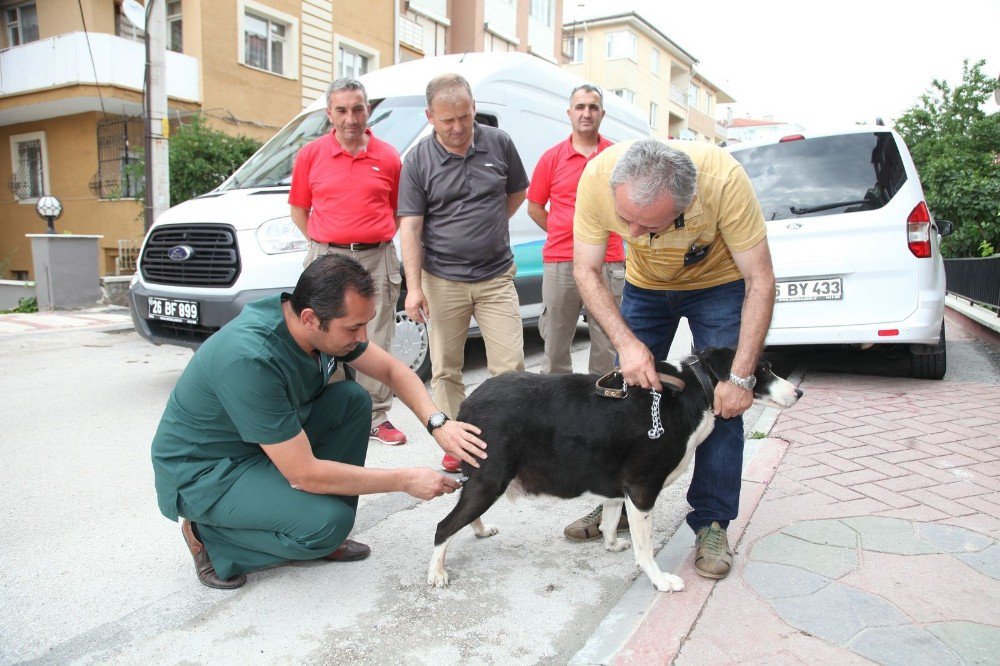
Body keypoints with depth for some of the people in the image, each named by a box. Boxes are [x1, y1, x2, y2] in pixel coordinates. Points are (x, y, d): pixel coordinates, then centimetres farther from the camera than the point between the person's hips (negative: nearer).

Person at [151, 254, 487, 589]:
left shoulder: (322, 322, -13)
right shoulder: (251, 359, -35)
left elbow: (392, 369, 0)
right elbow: (304, 473, -31)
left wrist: (437, 423, -17)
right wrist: (406, 480, -24)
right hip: (202, 472, -8)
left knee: (353, 399, -8)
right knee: (328, 523, -26)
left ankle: (325, 540, 2)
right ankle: (209, 537, 0)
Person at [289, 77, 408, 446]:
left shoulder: (388, 157, 4)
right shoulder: (310, 155, 4)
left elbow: (398, 211, 12)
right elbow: (299, 210, 11)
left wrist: (375, 242, 2)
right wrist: (325, 245, 2)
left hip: (377, 259, 0)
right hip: (326, 259, 0)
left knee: (376, 343, 5)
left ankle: (376, 417, 15)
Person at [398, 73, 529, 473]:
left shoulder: (499, 144, 2)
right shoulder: (418, 161, -3)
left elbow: (517, 191, 18)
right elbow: (410, 227, -6)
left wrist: (489, 227, 9)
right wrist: (414, 287, -13)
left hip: (496, 277, 1)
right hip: (442, 281, -1)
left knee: (510, 366, -1)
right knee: (445, 370, 6)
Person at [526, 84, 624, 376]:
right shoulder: (552, 158, 6)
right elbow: (534, 207, 12)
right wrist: (562, 234, 7)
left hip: (608, 263, 0)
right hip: (559, 262, 1)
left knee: (607, 343, 6)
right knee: (555, 341, 8)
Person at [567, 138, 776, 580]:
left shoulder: (723, 179, -38)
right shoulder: (599, 175, -33)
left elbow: (760, 281, -29)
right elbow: (586, 271, -21)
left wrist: (741, 378, -31)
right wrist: (626, 342, -33)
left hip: (719, 284, -2)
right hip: (645, 286, 3)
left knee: (722, 402, -10)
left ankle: (712, 522, 7)